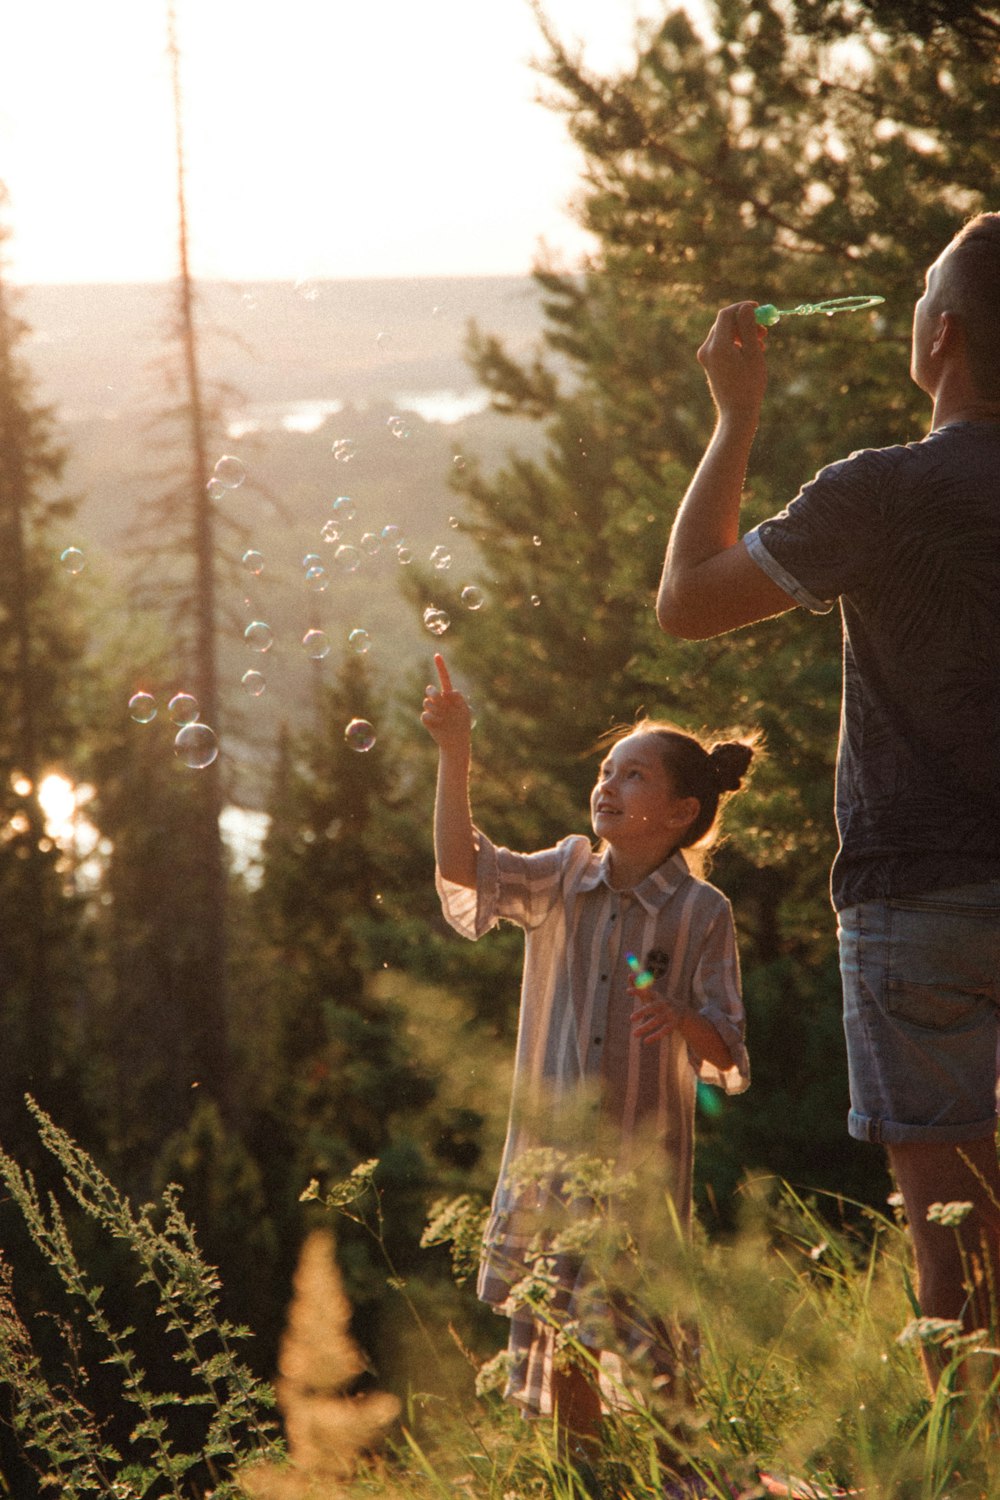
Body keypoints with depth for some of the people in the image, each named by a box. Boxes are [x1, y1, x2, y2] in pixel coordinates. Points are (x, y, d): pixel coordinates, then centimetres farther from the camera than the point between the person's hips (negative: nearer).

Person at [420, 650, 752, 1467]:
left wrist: (680, 1021, -30)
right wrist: (455, 755, -19)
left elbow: (726, 1054, -8)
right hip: (551, 1147, 4)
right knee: (560, 1337, 10)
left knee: (642, 1338, -2)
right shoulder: (566, 876, 5)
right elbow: (463, 865, -10)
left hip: (644, 1155, -4)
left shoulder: (702, 913, -6)